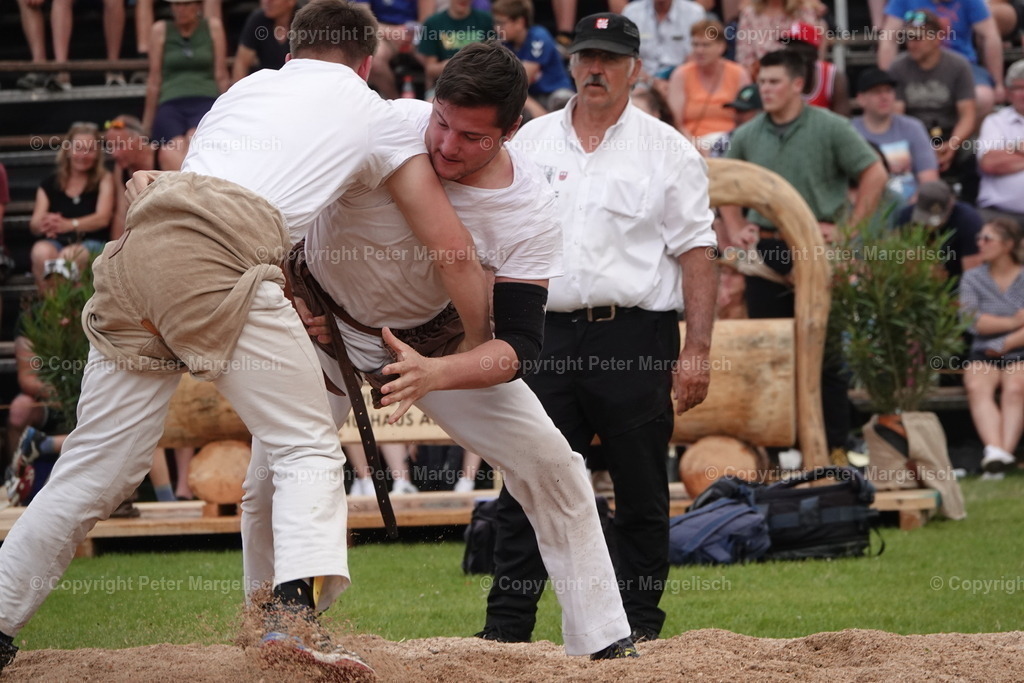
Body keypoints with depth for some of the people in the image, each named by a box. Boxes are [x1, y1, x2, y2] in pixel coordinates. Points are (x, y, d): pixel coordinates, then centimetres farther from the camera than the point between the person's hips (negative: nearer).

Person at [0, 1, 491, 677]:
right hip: (220, 258, -5)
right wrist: (479, 346, 28)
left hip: (134, 249, 5)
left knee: (98, 463, 11)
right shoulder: (376, 115, 21)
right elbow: (451, 245, 18)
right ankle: (295, 612, -22)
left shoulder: (249, 85, 33)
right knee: (308, 448, 0)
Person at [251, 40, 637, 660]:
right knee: (271, 485, -9)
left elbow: (520, 345, -27)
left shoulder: (531, 212, -26)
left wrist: (433, 374, -46)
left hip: (437, 338, 1)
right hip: (325, 325, 0)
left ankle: (605, 643, -1)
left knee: (551, 465, -8)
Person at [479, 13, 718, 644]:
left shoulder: (668, 150, 4)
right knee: (526, 489, 0)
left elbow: (696, 253, -1)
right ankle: (507, 627, 4)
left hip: (637, 339, -2)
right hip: (549, 338, 2)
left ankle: (640, 627, 10)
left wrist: (697, 350, -9)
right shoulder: (530, 143, 12)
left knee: (643, 494, 2)